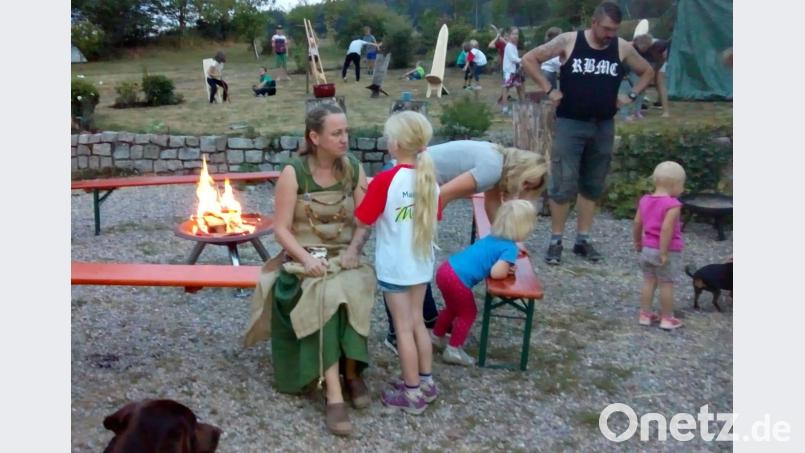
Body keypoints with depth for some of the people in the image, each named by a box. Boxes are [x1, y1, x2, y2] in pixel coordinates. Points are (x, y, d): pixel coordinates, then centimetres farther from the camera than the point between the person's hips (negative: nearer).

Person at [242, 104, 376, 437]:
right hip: (304, 257, -2)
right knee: (326, 294, -34)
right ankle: (334, 394, -31)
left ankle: (351, 373, -13)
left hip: (344, 256, 2)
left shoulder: (354, 168, 3)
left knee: (353, 290, -32)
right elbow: (281, 228, -8)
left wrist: (353, 249, -17)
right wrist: (306, 258, -22)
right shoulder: (294, 173, -6)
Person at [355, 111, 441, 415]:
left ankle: (412, 393, 16)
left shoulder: (385, 180, -20)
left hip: (394, 266, -6)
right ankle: (425, 382, 30)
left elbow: (363, 220, -14)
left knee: (403, 328, 5)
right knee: (417, 322, 19)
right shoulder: (429, 178, -2)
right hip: (422, 263, 6)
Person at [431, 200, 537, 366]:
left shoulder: (493, 237, 14)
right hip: (456, 279, -8)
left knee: (452, 308, 31)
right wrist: (507, 270, 2)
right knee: (468, 313, 14)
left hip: (446, 270, 9)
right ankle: (454, 351, 22)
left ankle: (437, 337, 48)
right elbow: (496, 273, -20)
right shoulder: (510, 248, -10)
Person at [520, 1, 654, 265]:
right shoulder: (568, 41, -6)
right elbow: (529, 59, -2)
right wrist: (549, 90, -8)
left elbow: (647, 72, 19)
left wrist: (630, 96, 5)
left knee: (592, 186, 10)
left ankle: (583, 240, 20)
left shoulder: (622, 48, 3)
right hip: (570, 124, -4)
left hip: (604, 127, 4)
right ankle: (556, 241, 8)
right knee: (563, 186, -5)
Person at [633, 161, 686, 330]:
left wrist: (638, 242, 21)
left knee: (649, 282, 14)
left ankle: (645, 314, 19)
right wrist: (664, 252, -22)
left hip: (647, 249, 6)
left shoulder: (645, 200, 4)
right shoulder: (672, 205, -18)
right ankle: (667, 318, 14)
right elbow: (666, 229, -26)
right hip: (668, 251, -6)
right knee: (666, 285, 5)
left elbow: (637, 224, 8)